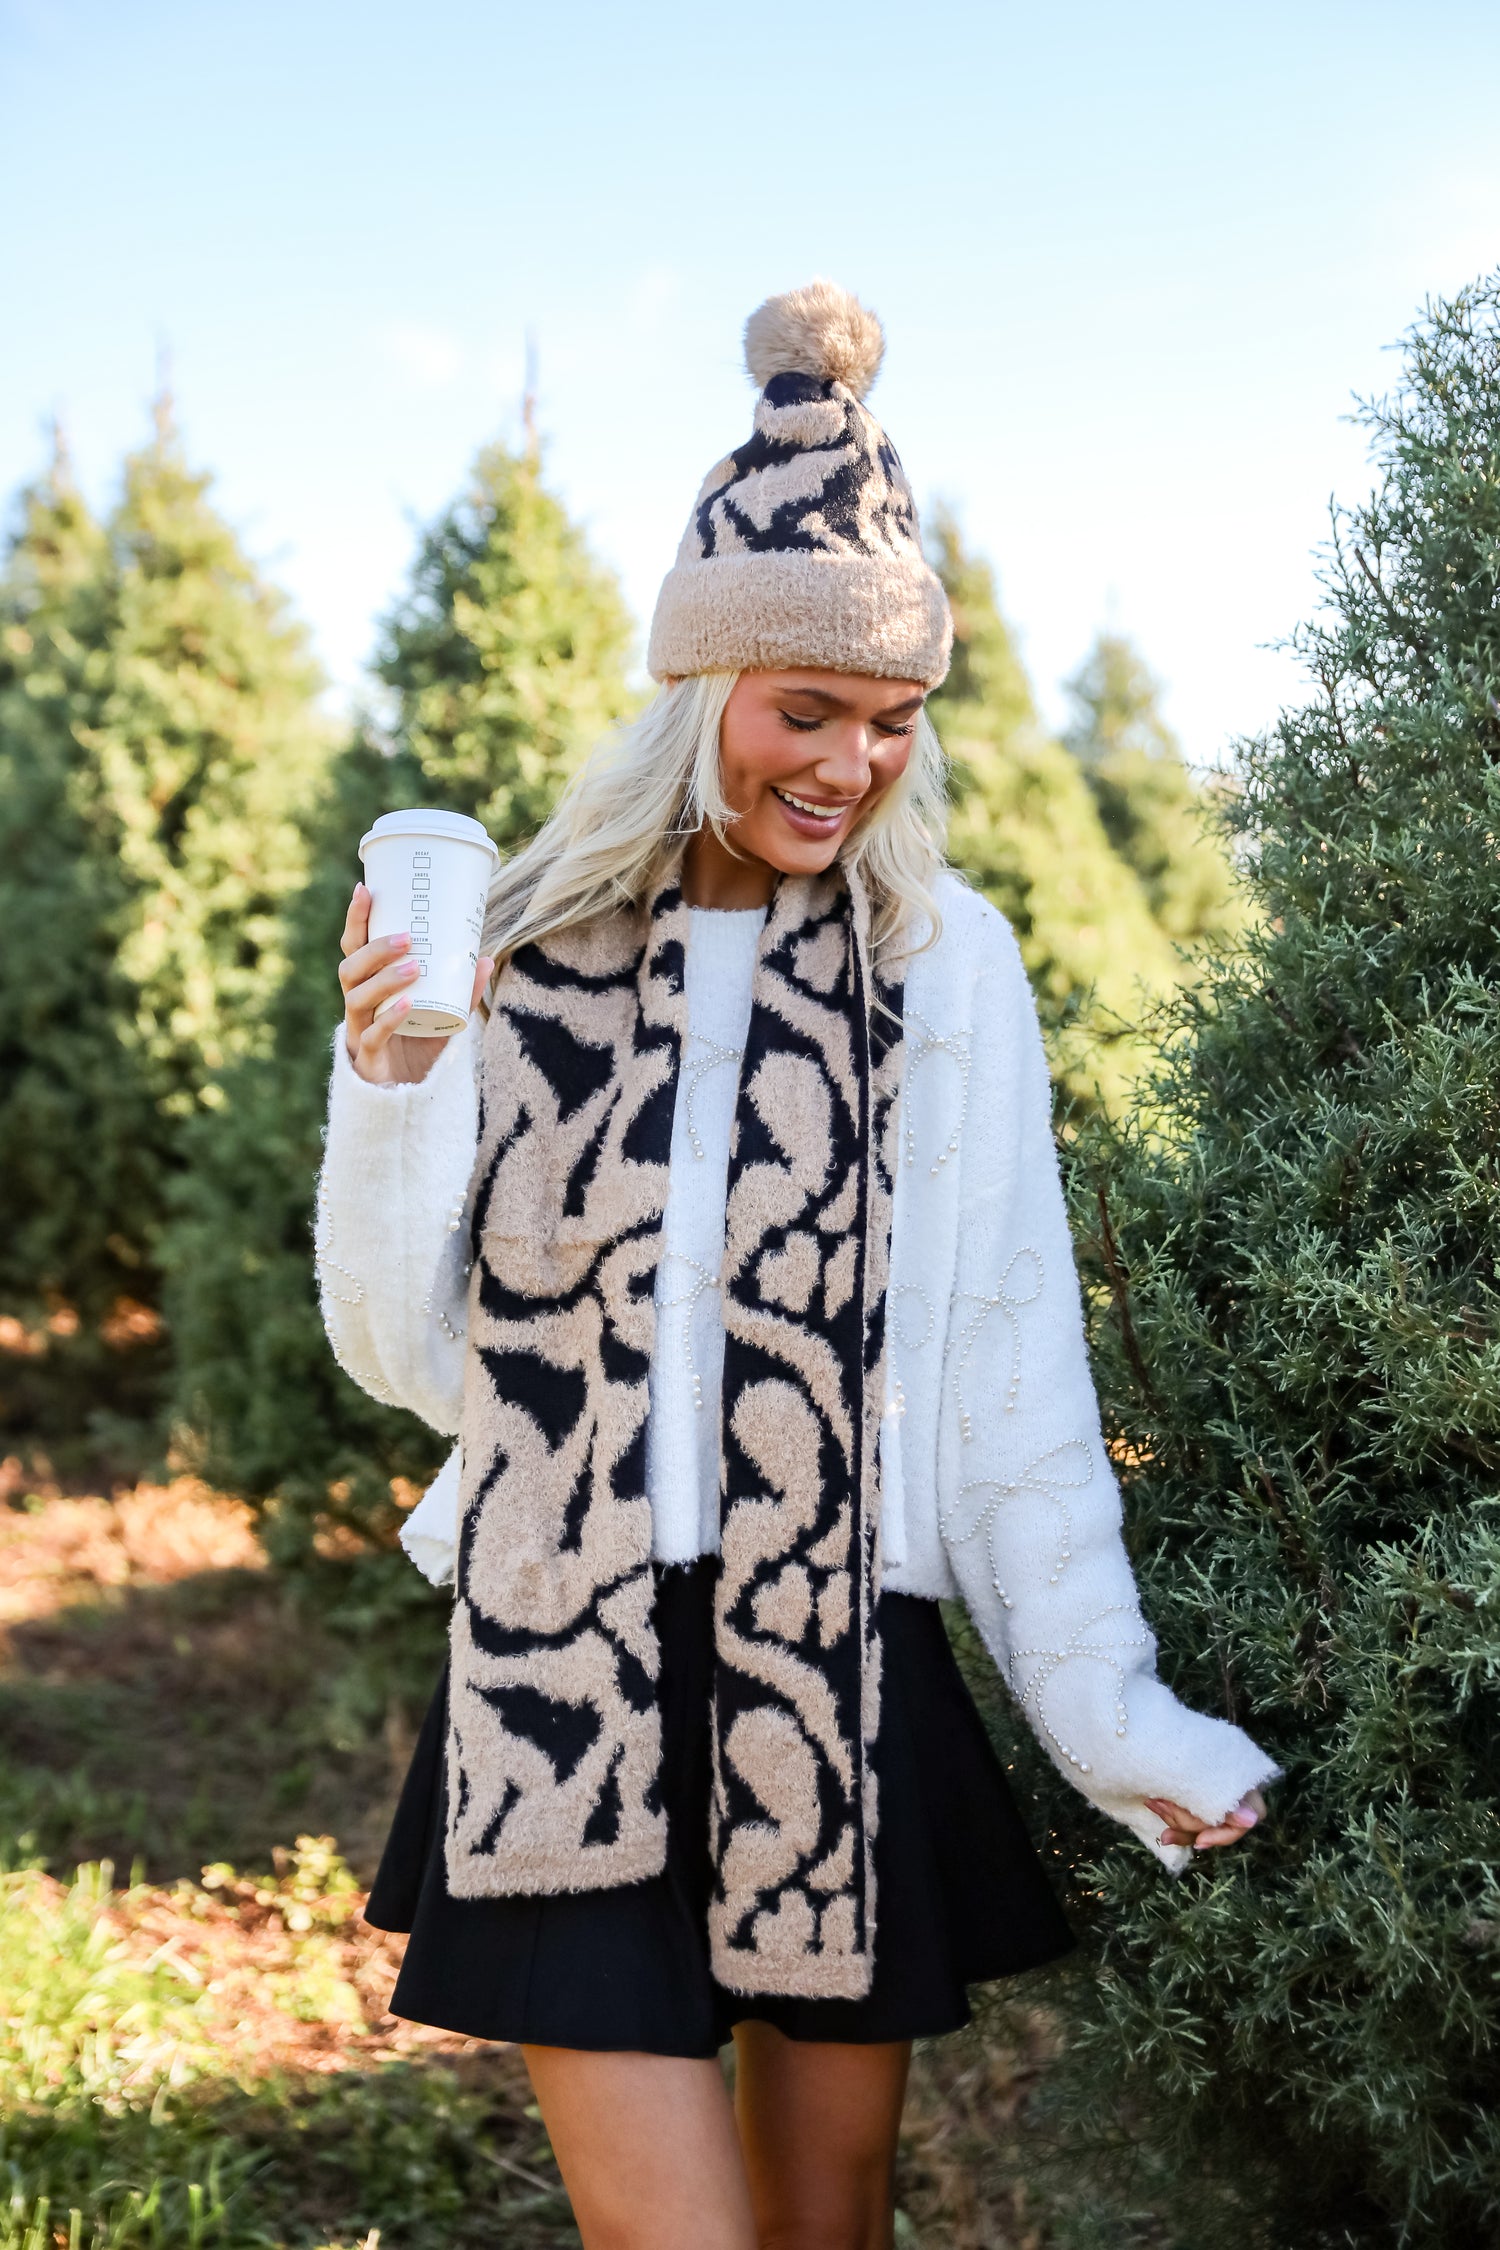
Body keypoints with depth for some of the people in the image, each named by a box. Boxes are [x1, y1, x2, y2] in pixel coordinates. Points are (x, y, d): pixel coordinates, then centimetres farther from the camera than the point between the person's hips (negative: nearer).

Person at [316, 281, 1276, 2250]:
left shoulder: (944, 963, -1)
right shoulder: (520, 949, 0)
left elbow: (1010, 1366, 1)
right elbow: (414, 1353, 3)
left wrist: (1104, 1711, 0)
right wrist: (393, 1089, -13)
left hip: (847, 1680, 1)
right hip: (571, 1678, 0)